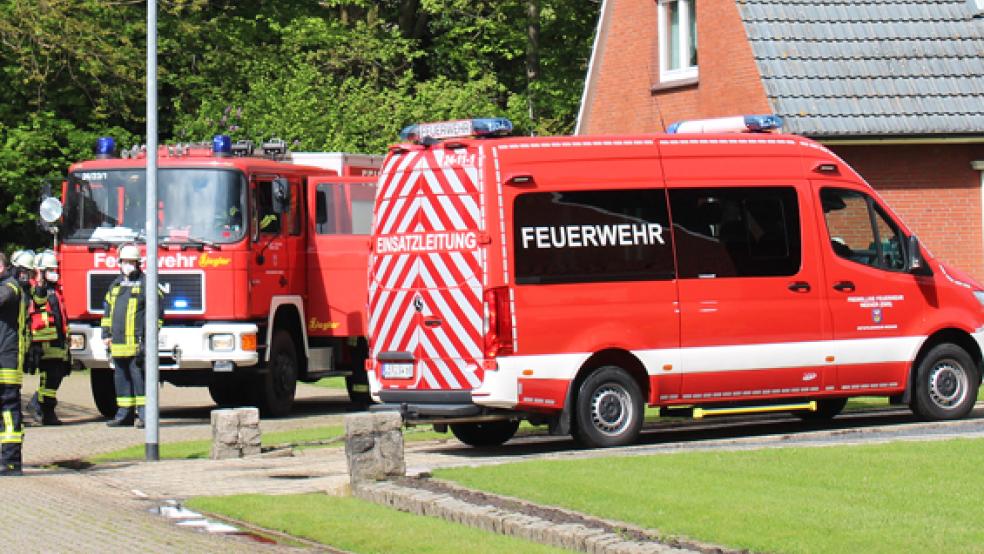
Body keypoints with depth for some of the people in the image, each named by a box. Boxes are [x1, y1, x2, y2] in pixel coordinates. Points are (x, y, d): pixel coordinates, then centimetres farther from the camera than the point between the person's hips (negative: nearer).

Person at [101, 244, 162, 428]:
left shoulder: (145, 283, -1)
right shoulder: (115, 285, 19)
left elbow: (158, 309, -5)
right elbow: (107, 310, 24)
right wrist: (106, 334, 16)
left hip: (137, 342, -7)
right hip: (118, 343, 7)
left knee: (139, 377, -8)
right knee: (121, 378, 8)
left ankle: (144, 414, -7)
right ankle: (124, 414, 14)